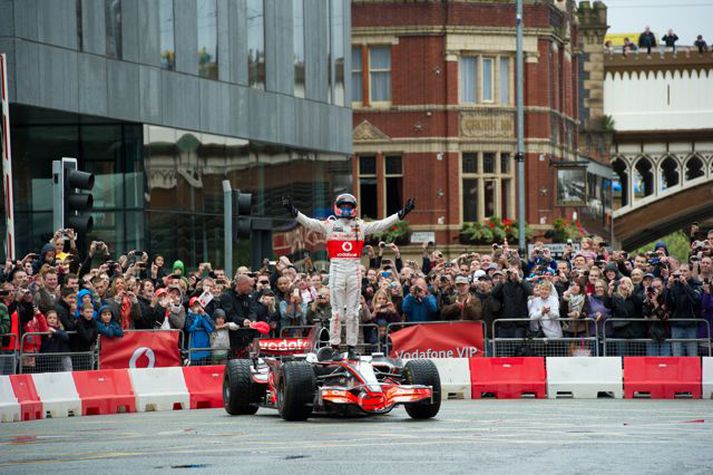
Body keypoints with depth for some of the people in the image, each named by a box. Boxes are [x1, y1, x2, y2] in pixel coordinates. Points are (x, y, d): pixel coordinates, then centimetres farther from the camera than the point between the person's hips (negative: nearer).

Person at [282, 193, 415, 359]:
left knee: (353, 312, 5)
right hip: (336, 269, -2)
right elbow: (309, 222, -3)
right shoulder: (329, 225, 6)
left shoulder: (361, 226, 12)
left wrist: (402, 213, 7)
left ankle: (352, 347, 9)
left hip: (354, 269, 2)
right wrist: (294, 212, -16)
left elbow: (382, 225, 11)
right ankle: (335, 347, 1)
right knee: (337, 311, -2)